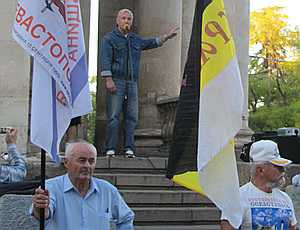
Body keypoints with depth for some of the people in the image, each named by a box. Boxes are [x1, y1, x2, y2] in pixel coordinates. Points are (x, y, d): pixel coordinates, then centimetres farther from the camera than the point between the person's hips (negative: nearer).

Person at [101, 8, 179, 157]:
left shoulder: (136, 40, 22)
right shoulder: (109, 38, 3)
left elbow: (152, 43, 36)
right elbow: (105, 60, -7)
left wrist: (167, 36, 27)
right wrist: (108, 80, -16)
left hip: (132, 83, 6)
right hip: (116, 82, -6)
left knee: (132, 116, 1)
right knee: (113, 116, -9)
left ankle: (129, 148, 3)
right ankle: (110, 149, -8)